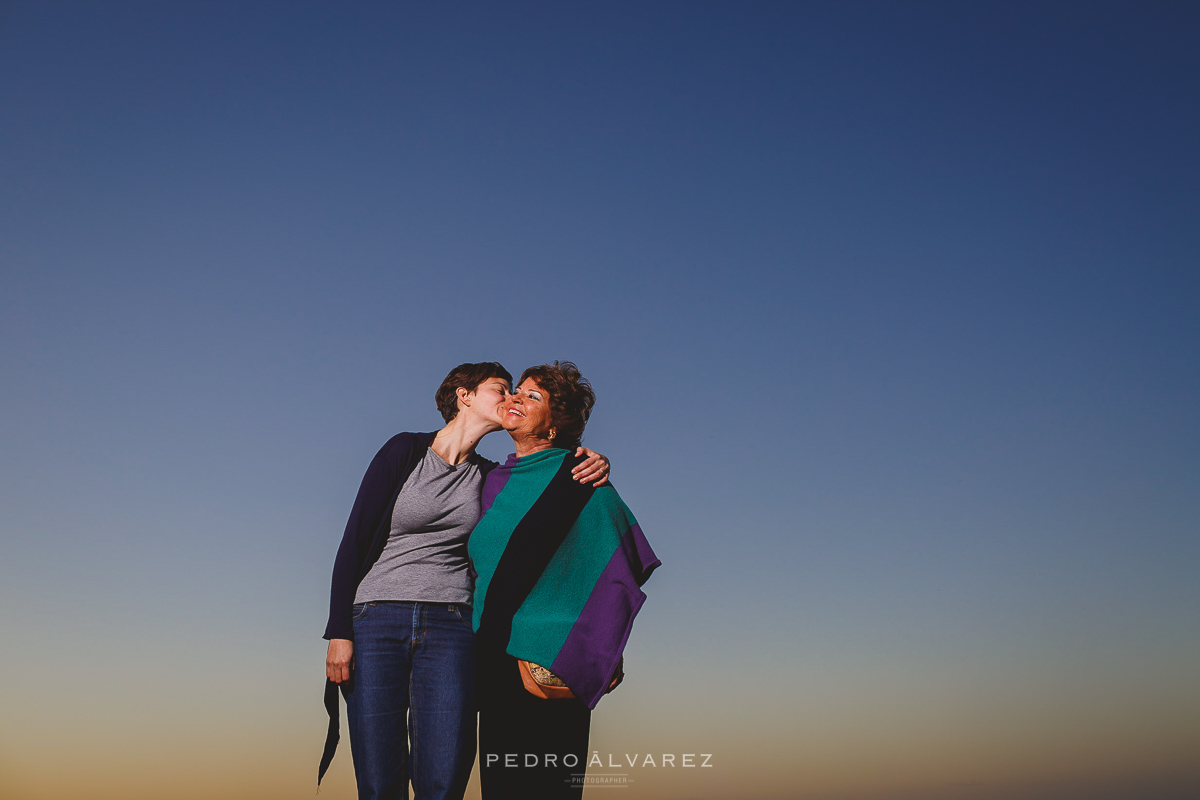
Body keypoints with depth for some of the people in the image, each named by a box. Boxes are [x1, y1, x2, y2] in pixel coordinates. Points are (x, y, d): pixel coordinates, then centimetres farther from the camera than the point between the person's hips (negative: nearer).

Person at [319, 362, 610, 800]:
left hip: (450, 628, 3)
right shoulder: (405, 450, 1)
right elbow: (353, 541, -1)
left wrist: (593, 468, -4)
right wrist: (339, 632, -7)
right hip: (376, 622, -2)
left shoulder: (489, 477, 10)